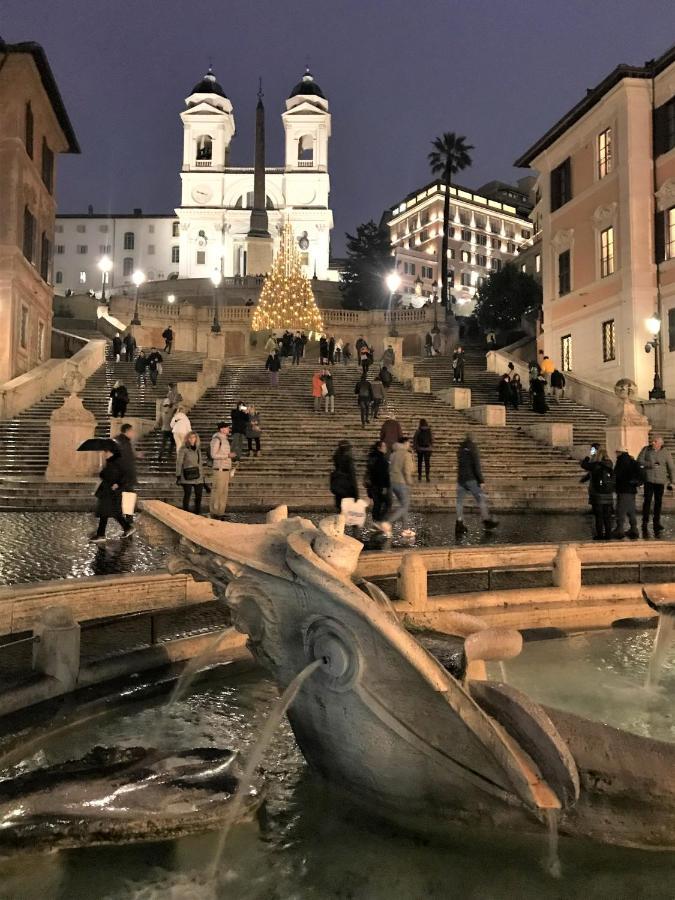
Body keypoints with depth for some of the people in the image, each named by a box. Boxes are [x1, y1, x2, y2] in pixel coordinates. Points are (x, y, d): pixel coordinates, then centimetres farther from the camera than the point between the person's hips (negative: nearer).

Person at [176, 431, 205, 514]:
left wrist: (202, 476, 18)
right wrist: (178, 476, -12)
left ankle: (197, 514, 16)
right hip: (188, 477, -5)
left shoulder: (198, 449, 13)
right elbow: (179, 463, -6)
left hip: (198, 477, 5)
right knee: (187, 495, -1)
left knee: (199, 495, 5)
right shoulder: (183, 449, -4)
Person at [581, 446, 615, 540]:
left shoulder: (595, 465, -15)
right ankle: (608, 534, 16)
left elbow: (583, 464, -4)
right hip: (609, 495, 4)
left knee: (599, 516, 4)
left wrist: (588, 457, 14)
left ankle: (599, 535, 6)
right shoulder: (610, 465, 0)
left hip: (598, 494, -4)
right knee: (607, 516, 12)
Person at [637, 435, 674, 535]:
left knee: (658, 502, 7)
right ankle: (645, 525, -2)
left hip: (660, 481, 1)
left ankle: (657, 525, 17)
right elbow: (639, 461, -2)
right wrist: (650, 464, -16)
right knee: (647, 501, -7)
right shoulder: (646, 449, 2)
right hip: (648, 479, -1)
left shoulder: (665, 453, 3)